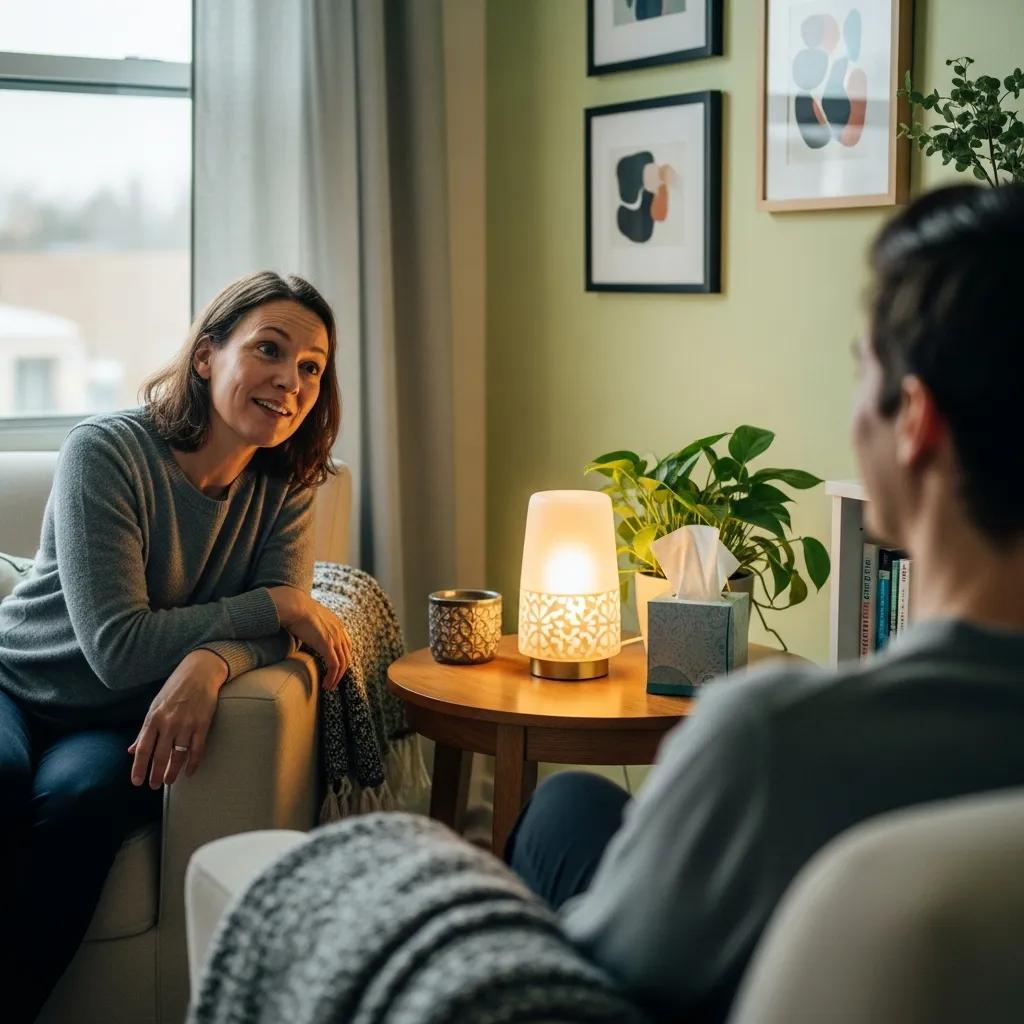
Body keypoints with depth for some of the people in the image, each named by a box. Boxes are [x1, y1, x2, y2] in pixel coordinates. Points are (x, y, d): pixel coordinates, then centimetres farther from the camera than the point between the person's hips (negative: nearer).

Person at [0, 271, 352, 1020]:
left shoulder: (286, 487, -3)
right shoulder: (109, 452, -18)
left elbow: (279, 630, -12)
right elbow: (118, 648, -24)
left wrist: (210, 663, -35)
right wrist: (277, 604, -21)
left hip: (125, 730, 3)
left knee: (80, 795, -30)